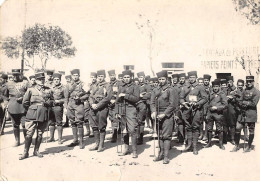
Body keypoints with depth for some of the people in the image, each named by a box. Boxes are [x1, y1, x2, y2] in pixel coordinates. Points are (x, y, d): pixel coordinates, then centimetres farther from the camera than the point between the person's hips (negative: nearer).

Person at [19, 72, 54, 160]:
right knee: (29, 134, -4)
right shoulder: (31, 90, 2)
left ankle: (36, 151, 21)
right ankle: (25, 152, 5)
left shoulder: (49, 90, 9)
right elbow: (25, 102, 5)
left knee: (40, 134, 7)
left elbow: (52, 101, 15)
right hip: (32, 115, -2)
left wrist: (48, 103, -4)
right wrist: (32, 109, 6)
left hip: (44, 115, 2)